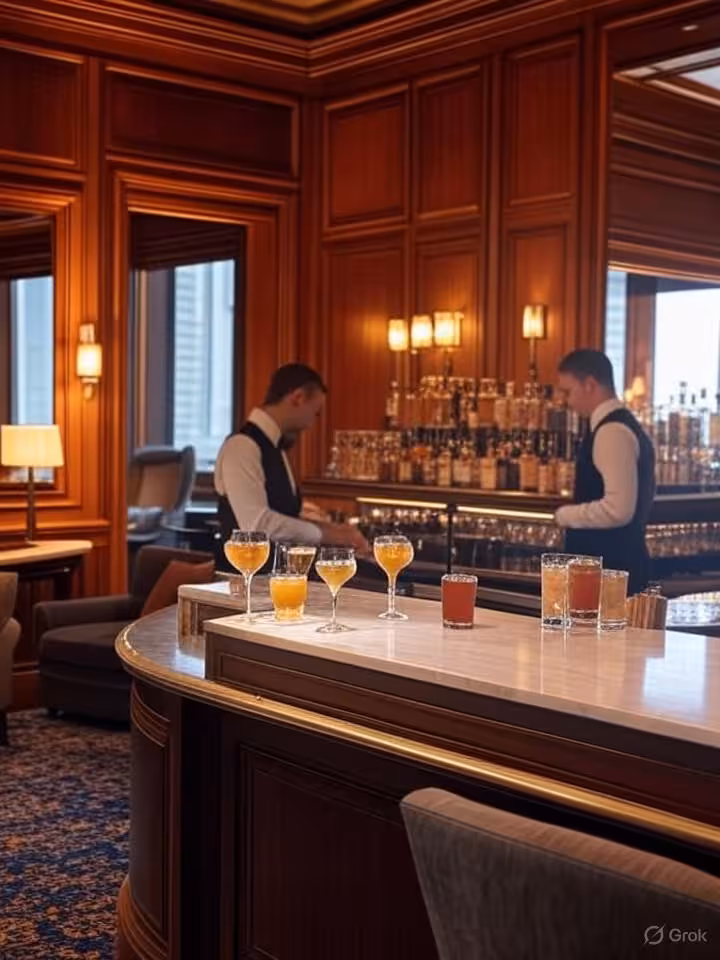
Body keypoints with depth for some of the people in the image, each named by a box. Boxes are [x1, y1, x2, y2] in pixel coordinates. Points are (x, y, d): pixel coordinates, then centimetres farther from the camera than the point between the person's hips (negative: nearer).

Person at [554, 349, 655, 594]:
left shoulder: (612, 431, -18)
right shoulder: (621, 426, 13)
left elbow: (618, 509, -27)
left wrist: (565, 515, -12)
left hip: (609, 569, -10)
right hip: (614, 566, 10)